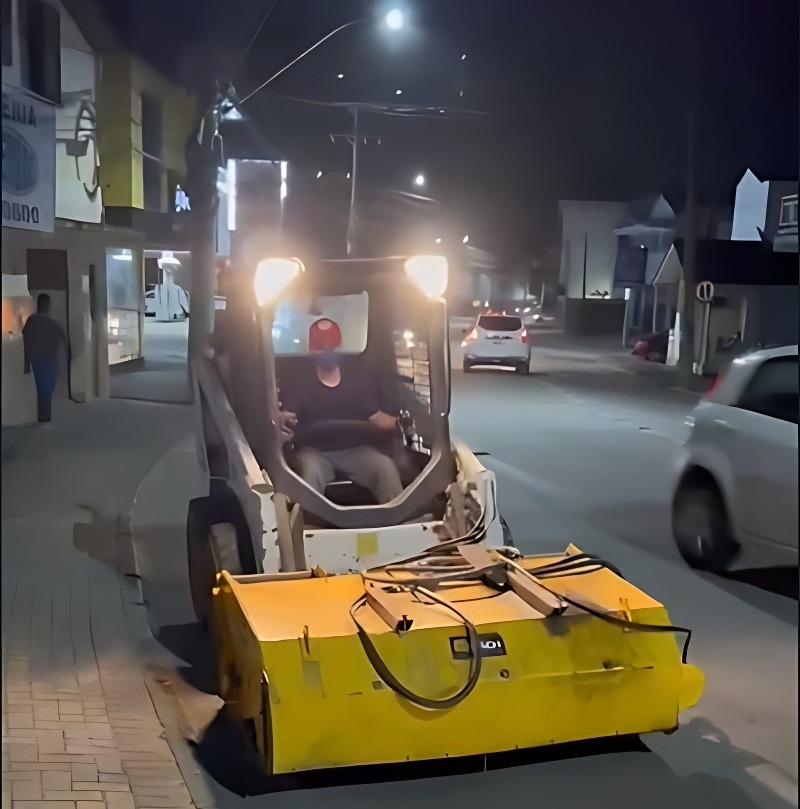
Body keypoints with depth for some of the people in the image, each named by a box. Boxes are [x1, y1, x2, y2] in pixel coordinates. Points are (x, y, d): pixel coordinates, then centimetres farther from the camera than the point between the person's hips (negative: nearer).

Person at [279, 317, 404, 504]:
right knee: (311, 469, -37)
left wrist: (397, 423, -17)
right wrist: (282, 423, -37)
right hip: (313, 451, -2)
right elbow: (286, 420, -10)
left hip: (355, 449, 2)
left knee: (385, 466, -27)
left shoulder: (359, 377, 10)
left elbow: (375, 416, 6)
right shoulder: (297, 382, 3)